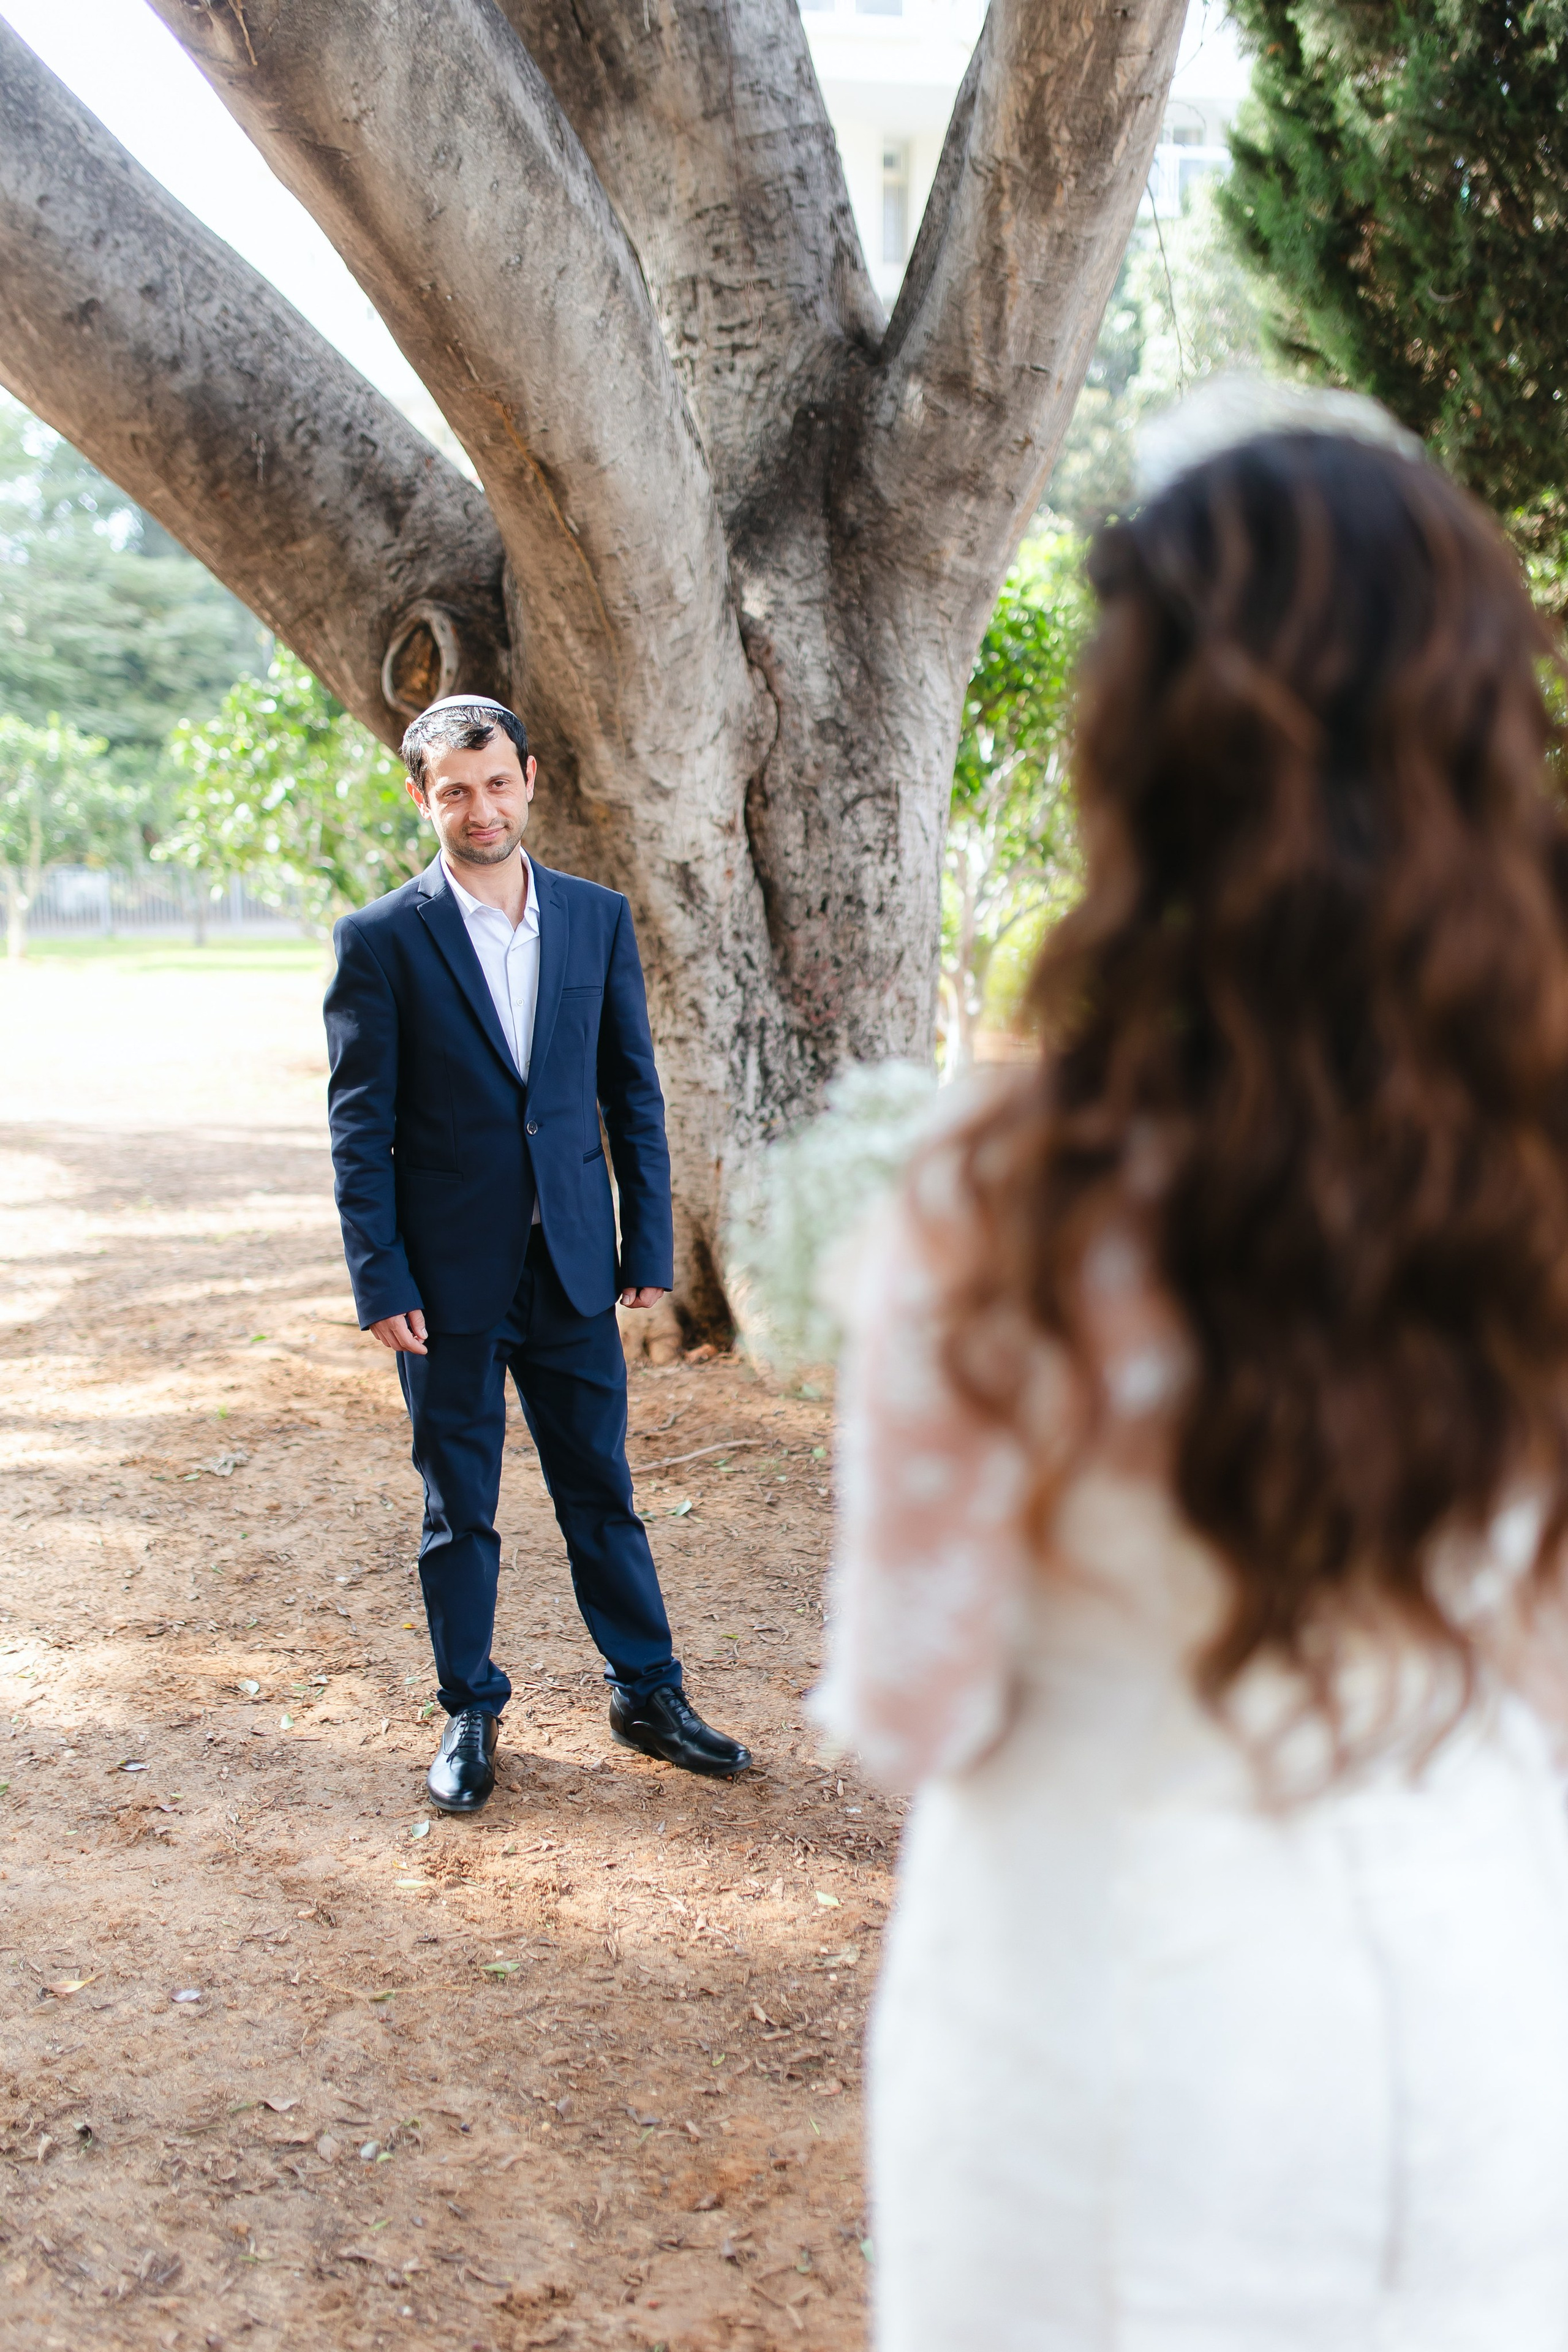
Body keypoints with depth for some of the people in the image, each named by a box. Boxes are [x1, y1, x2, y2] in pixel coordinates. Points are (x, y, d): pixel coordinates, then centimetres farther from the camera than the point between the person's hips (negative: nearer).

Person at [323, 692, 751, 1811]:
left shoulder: (597, 918, 4)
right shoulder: (383, 940, -5)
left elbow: (634, 1093, 7)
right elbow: (362, 1126, -5)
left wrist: (650, 1245, 4)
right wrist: (382, 1284, -9)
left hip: (573, 1265, 2)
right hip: (447, 1277, -2)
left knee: (602, 1489, 11)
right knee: (459, 1508, 10)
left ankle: (648, 1692, 25)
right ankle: (471, 1714, 24)